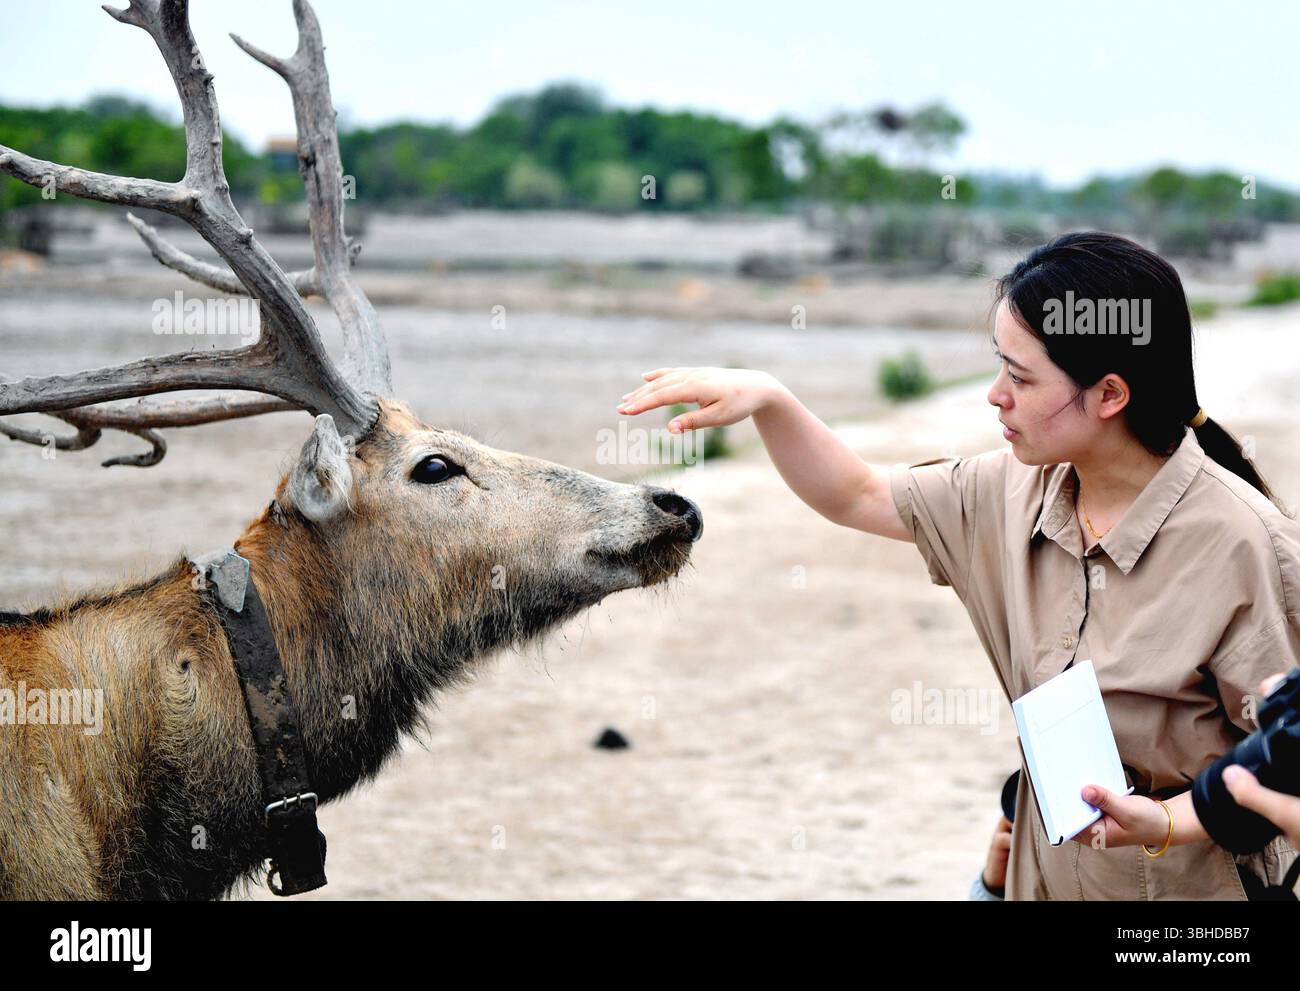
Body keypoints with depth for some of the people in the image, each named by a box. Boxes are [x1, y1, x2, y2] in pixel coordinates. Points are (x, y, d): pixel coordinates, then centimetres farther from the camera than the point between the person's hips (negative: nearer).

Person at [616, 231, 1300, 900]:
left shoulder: (1243, 543, -23)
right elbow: (856, 497, 10)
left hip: (1193, 883, -6)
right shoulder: (1017, 492, -3)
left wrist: (1166, 823, -32)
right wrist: (765, 398, -4)